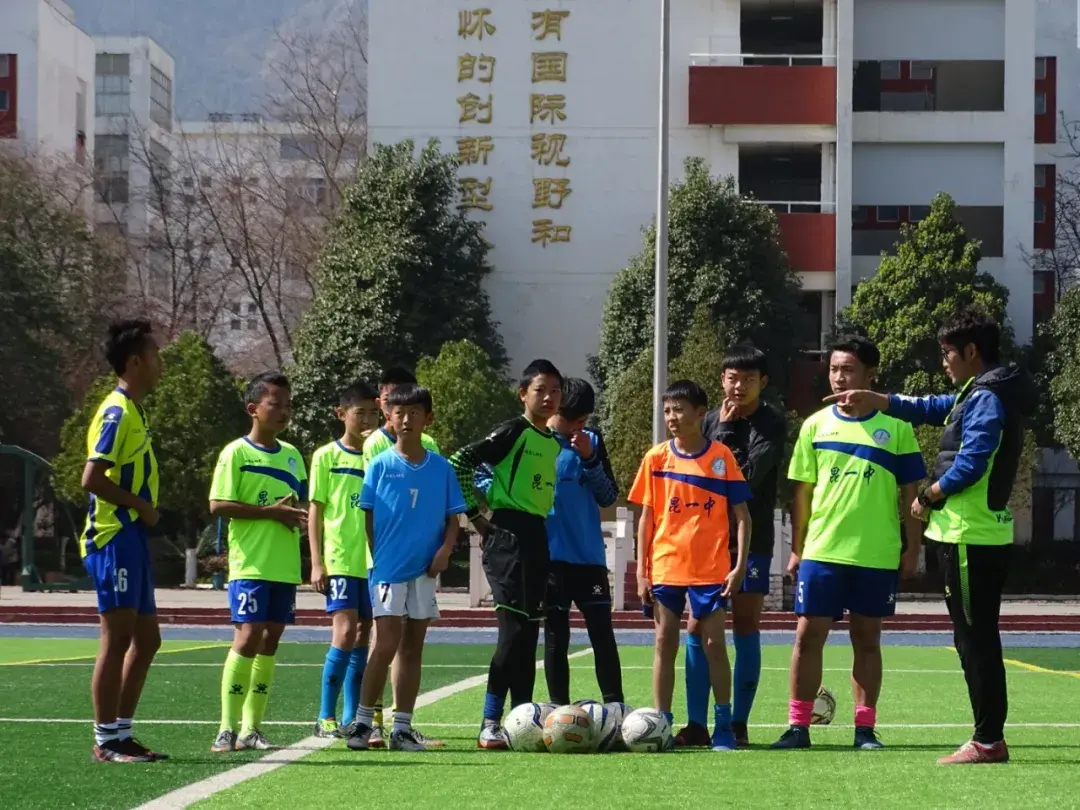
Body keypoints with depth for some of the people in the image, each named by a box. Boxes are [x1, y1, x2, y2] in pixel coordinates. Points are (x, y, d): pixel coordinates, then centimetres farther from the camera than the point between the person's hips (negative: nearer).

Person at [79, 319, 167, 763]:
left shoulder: (132, 411, 17)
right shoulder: (117, 412, -13)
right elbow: (92, 478, -22)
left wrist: (145, 510, 9)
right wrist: (141, 505, -14)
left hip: (131, 540, 10)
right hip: (115, 539, -10)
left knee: (146, 638, 12)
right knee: (117, 638, -7)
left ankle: (121, 733, 18)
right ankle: (106, 741, -2)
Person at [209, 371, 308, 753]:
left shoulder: (292, 456, 15)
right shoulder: (236, 453, -5)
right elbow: (218, 505, -13)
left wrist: (299, 514, 0)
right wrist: (273, 511, -17)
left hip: (285, 567, 7)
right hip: (250, 564, -6)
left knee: (271, 640, 6)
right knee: (248, 637, -13)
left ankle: (252, 728, 12)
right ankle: (228, 727, -7)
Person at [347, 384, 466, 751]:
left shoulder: (441, 467, 5)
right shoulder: (380, 465, -1)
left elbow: (453, 517, 9)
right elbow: (368, 517, 2)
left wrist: (445, 549, -7)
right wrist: (378, 557, -4)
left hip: (424, 570, 3)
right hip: (388, 568, -3)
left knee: (412, 647, 7)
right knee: (388, 643, -12)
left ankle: (402, 727, 12)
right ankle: (363, 721, -3)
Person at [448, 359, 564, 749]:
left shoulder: (554, 443, 17)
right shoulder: (514, 431, -8)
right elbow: (459, 463, -13)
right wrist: (476, 515, -10)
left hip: (537, 537, 8)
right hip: (509, 534, -8)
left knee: (529, 629, 9)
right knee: (515, 626, -13)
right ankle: (490, 724, -11)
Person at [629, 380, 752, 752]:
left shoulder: (721, 457, -1)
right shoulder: (656, 458, 4)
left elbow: (741, 514, 1)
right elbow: (646, 517, 6)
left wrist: (739, 565, -7)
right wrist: (641, 571, 1)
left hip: (711, 568, -2)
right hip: (665, 567, 2)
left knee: (714, 642, -1)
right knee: (665, 642, 4)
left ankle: (723, 725, 7)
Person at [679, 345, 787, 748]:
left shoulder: (772, 423, -1)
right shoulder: (711, 421, 10)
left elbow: (752, 473, -13)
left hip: (752, 537, -3)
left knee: (746, 628, 0)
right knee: (697, 628, -1)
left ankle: (738, 725, 5)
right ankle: (696, 725, 3)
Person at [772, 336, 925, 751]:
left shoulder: (896, 427, 0)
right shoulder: (815, 425, 5)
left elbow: (911, 491, 3)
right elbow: (802, 492, 8)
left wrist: (912, 547, -1)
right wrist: (796, 549, 6)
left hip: (877, 555, -1)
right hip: (821, 550, 1)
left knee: (867, 639, 7)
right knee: (808, 635, -1)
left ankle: (865, 728, 13)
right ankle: (798, 726, 5)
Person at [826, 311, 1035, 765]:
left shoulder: (985, 398, -15)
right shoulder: (978, 394, 15)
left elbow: (970, 464, -22)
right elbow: (931, 409, 27)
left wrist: (929, 497, -9)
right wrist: (875, 401, 20)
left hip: (971, 537, -10)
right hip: (979, 534, 10)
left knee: (974, 637, -6)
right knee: (978, 637, 12)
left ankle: (988, 740, -3)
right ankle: (989, 737, 16)